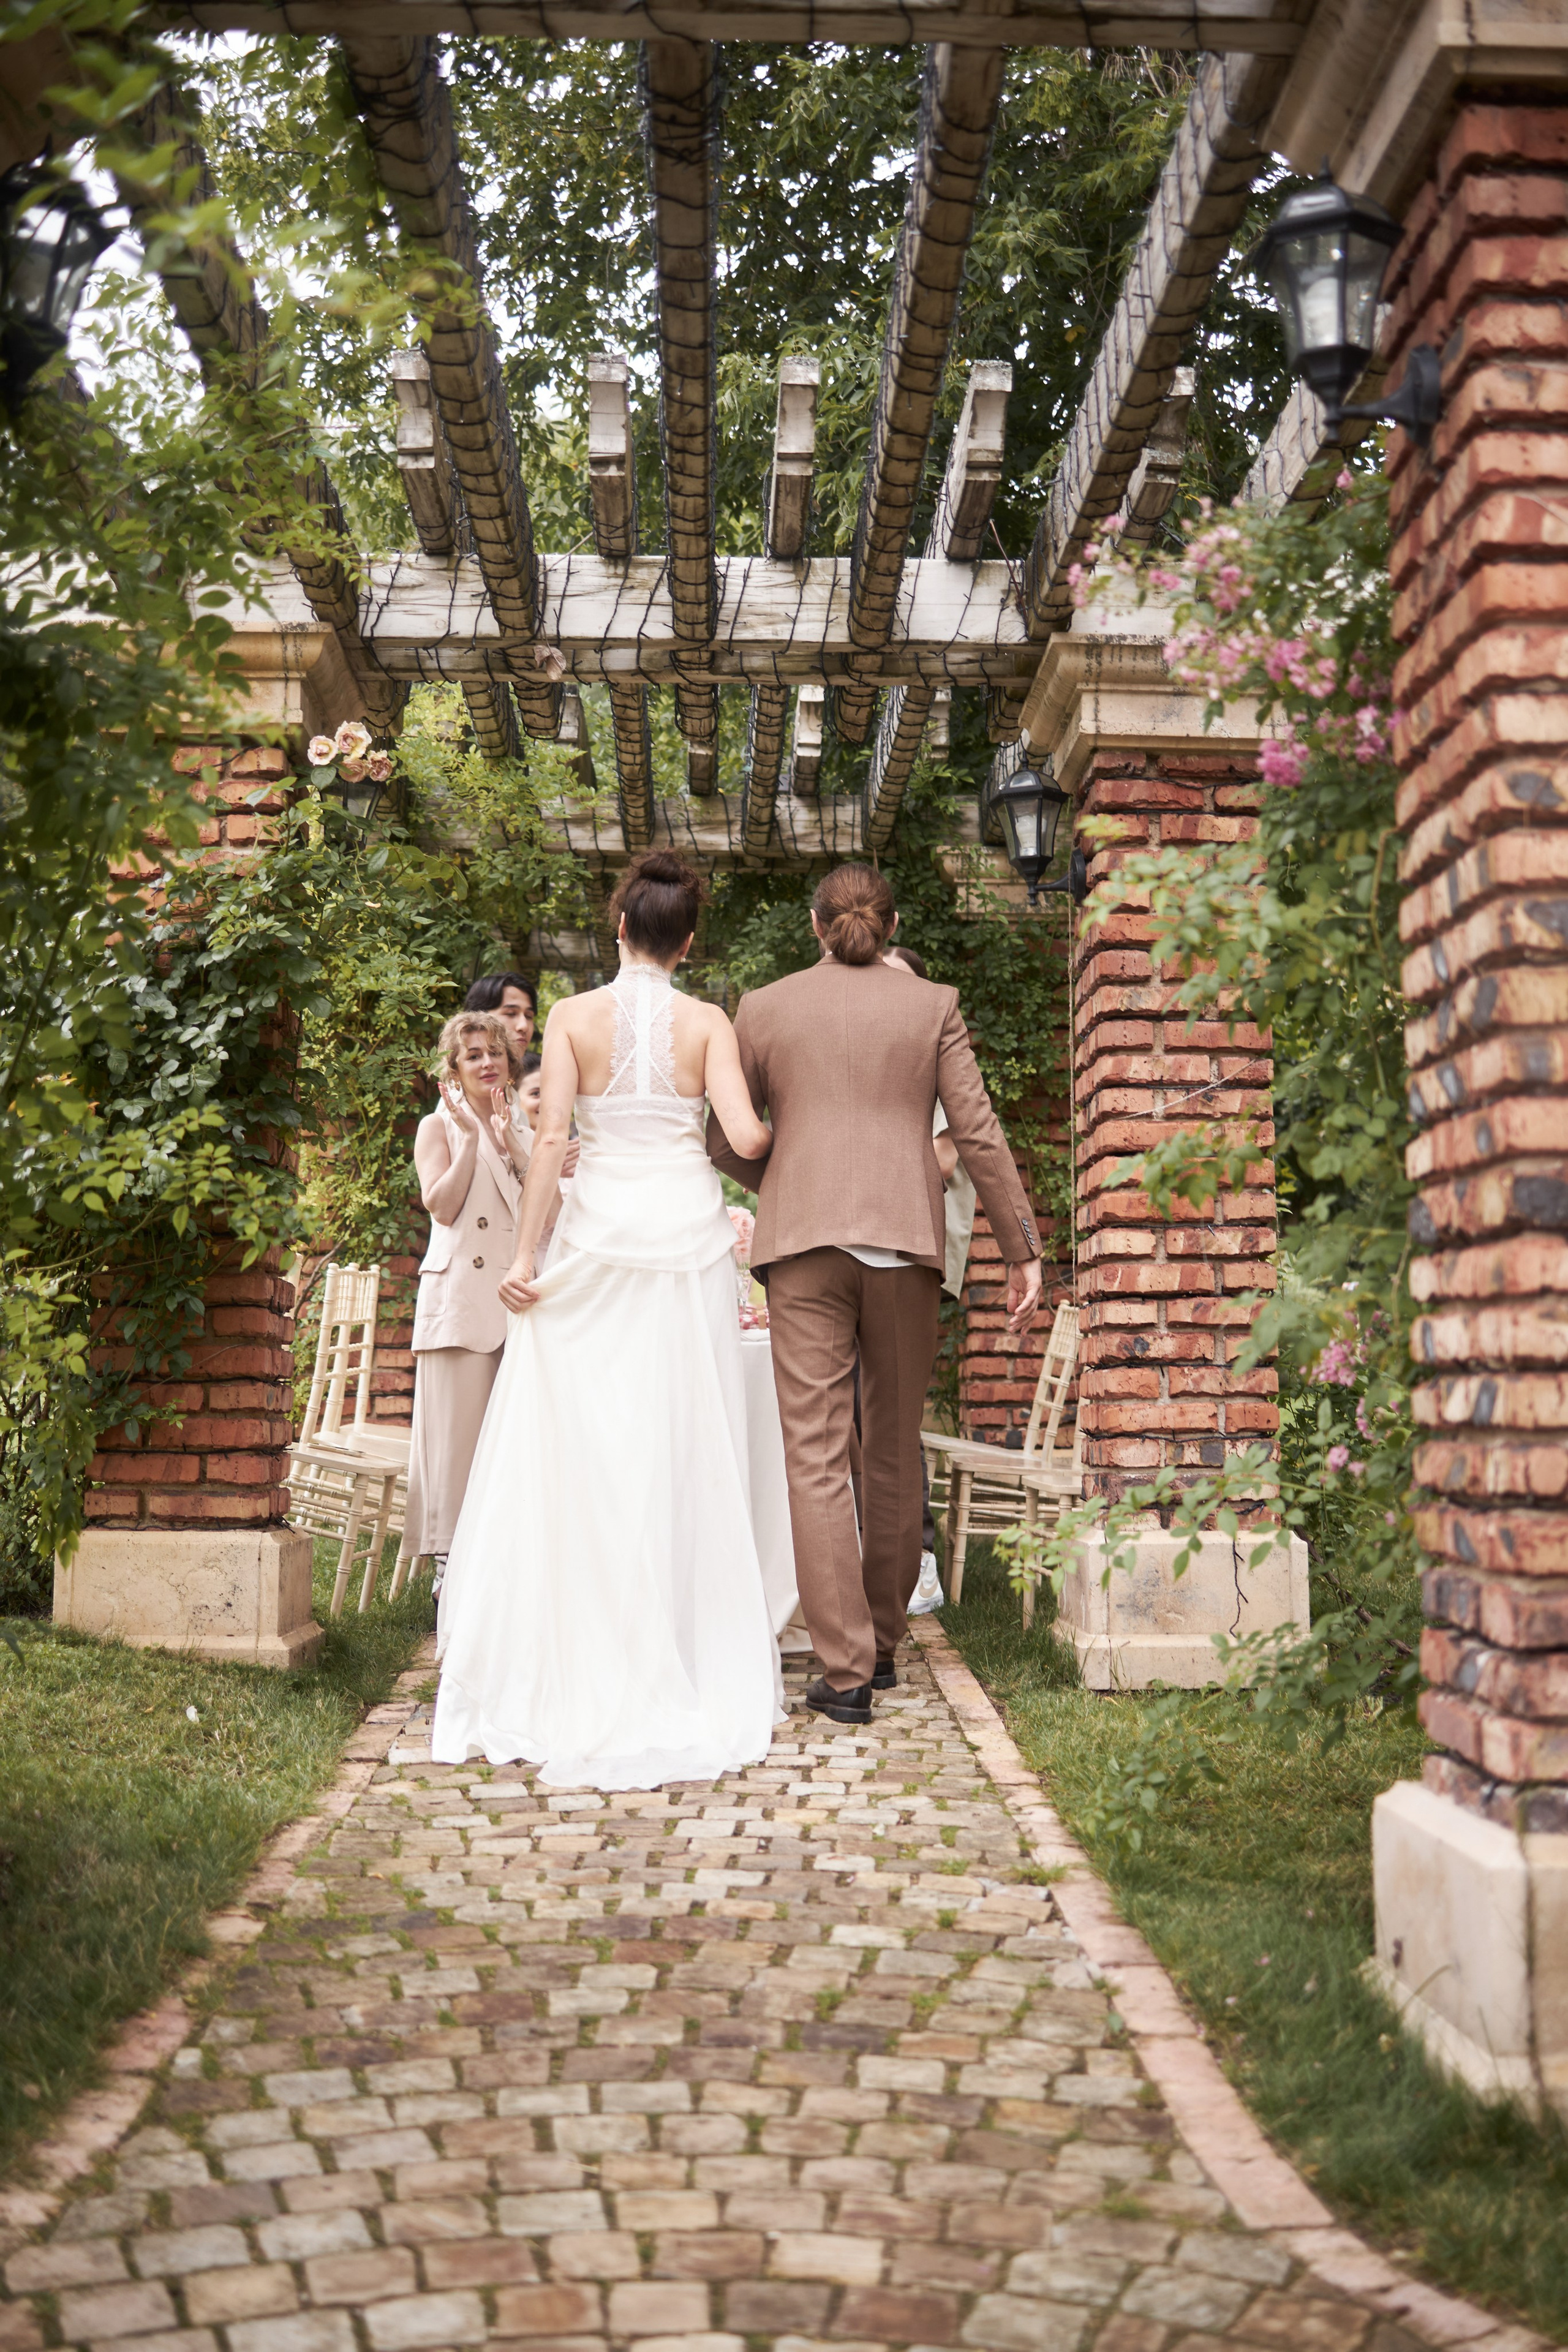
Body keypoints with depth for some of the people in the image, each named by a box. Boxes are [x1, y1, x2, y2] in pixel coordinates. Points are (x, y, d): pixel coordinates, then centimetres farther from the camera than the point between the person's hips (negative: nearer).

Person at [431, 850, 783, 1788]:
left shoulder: (575, 1016, -1)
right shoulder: (707, 1023, 0)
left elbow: (551, 1138, -8)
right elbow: (747, 1136, -10)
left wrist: (527, 1257, -6)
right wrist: (785, 1130, 13)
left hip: (600, 1233, -1)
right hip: (688, 1234, 1)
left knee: (584, 1449, 5)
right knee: (687, 1451, 7)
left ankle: (584, 1675, 9)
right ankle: (701, 1667, 14)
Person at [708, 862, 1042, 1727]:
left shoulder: (765, 1008, 7)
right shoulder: (933, 1006, 6)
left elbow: (725, 1142, 11)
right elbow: (979, 1135, 0)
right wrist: (1022, 1250, 4)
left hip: (804, 1240, -1)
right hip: (905, 1240, 1)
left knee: (815, 1455, -2)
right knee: (893, 1452, 14)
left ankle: (845, 1670, -6)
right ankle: (881, 1643, 25)